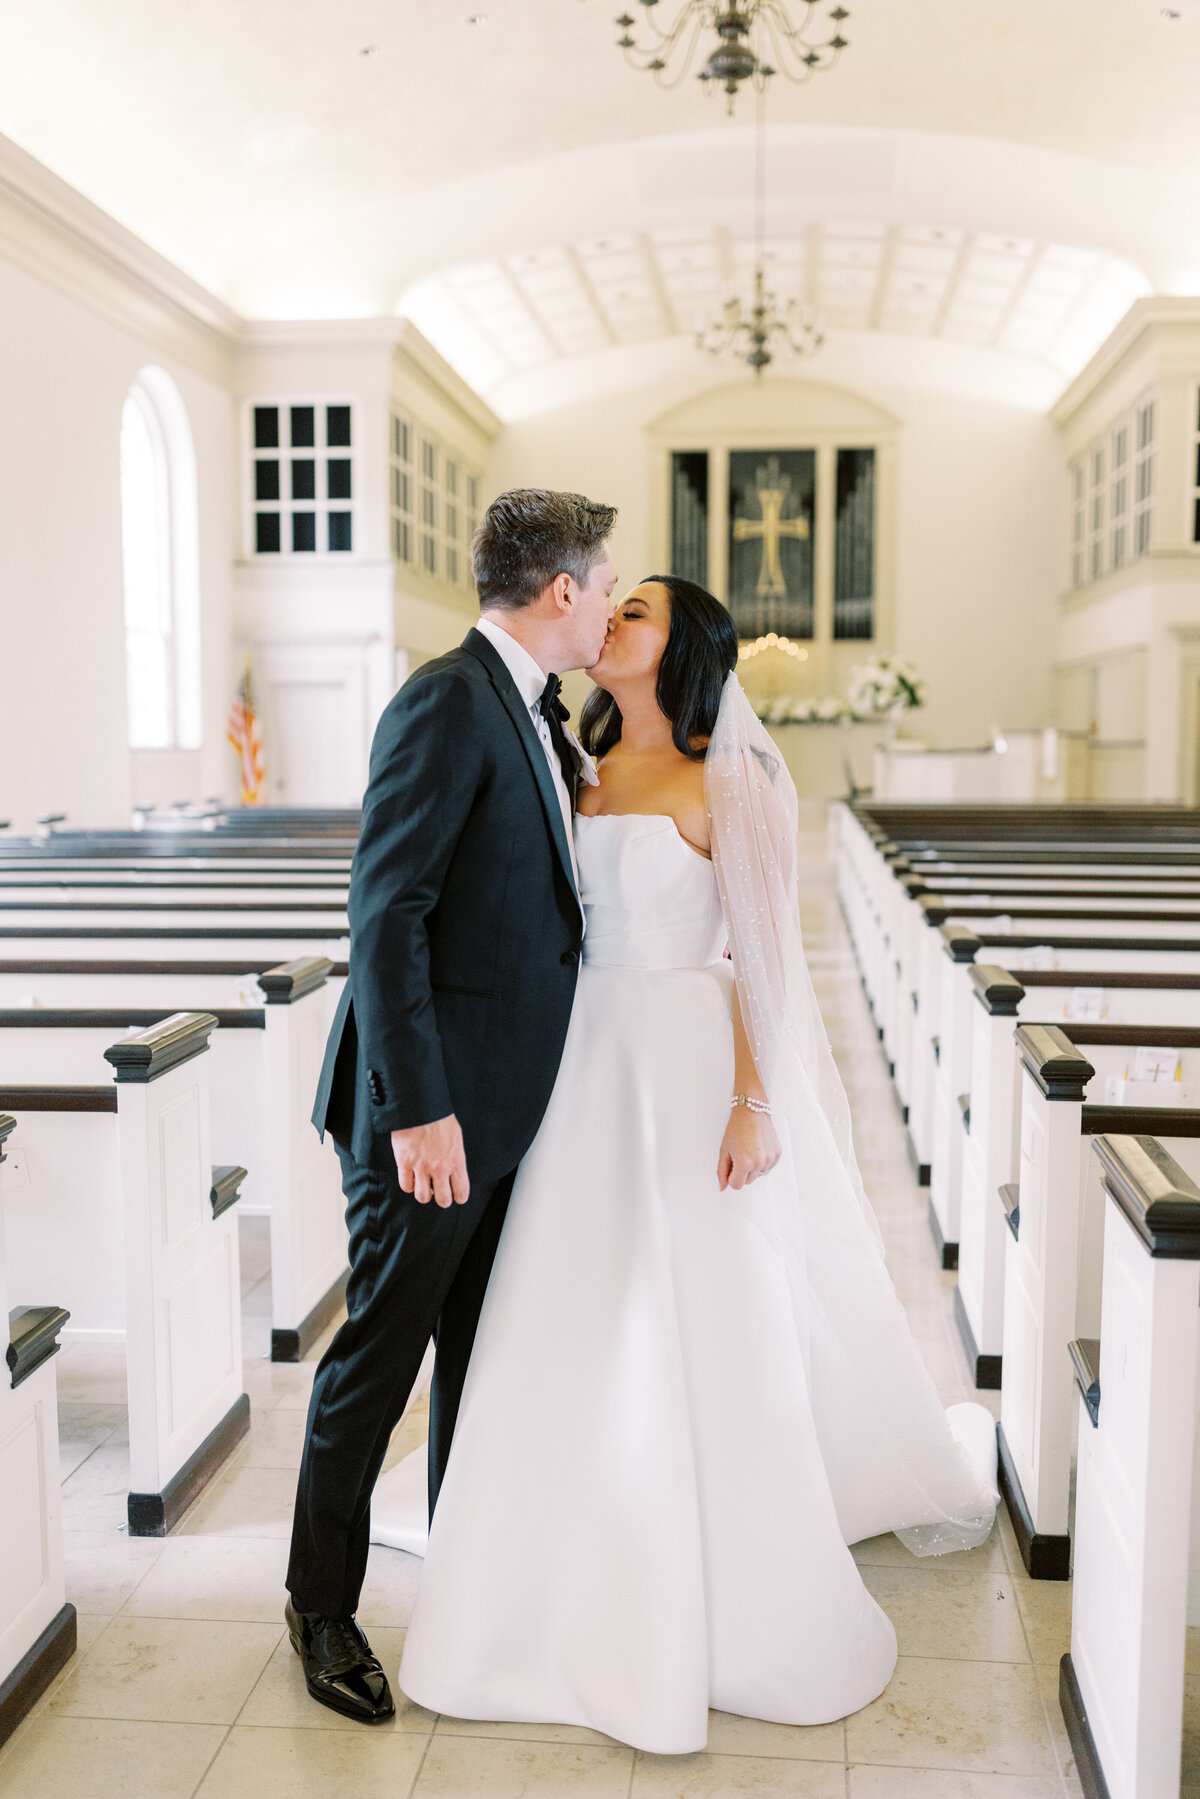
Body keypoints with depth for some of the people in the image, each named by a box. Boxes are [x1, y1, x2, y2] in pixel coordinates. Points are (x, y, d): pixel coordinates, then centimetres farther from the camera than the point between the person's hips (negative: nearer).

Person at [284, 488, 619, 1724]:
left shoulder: (533, 711, 12)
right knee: (382, 1348, 5)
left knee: (482, 1345, 20)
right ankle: (321, 1602, 26)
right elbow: (386, 912, -22)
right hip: (434, 1105, -9)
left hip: (506, 1103, 9)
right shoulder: (446, 704, -17)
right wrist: (417, 1107, -24)